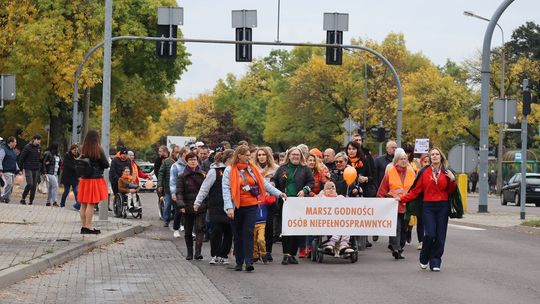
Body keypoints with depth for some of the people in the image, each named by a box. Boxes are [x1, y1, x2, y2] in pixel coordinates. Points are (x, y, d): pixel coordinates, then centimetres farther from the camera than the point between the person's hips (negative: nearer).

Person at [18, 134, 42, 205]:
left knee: (34, 186, 3)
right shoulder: (27, 147, -9)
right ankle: (23, 198, -1)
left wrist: (40, 166, 11)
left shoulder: (39, 147, 8)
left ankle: (31, 201, 9)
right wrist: (20, 168, -9)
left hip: (36, 169, 5)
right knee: (30, 184, -15)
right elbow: (21, 158, -7)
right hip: (28, 169, -5)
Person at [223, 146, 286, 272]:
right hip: (237, 207, -2)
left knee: (248, 233, -7)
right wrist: (229, 207, -18)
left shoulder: (252, 168, 10)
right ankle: (239, 262, 16)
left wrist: (279, 193, 8)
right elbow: (226, 189, -9)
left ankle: (249, 262, -13)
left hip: (251, 206, 2)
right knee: (238, 235, 7)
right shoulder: (229, 171, -2)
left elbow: (264, 183, 15)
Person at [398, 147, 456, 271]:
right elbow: (415, 190, 4)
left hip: (442, 207, 2)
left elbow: (451, 191, 11)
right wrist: (402, 198, -4)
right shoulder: (424, 172, 3)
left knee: (440, 236, -1)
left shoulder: (446, 173, 9)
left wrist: (452, 180, -5)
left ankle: (435, 262, 9)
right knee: (430, 234, -12)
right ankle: (424, 259, 10)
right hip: (428, 206, -2)